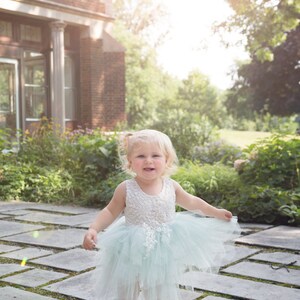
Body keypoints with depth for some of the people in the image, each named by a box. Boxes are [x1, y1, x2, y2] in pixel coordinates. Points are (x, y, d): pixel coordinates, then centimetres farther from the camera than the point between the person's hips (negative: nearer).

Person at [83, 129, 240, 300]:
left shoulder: (171, 186, -6)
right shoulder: (126, 189, -14)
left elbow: (192, 203, 11)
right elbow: (110, 212, -4)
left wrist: (216, 213, 17)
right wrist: (93, 229, -18)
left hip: (164, 253, 2)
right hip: (133, 253, -2)